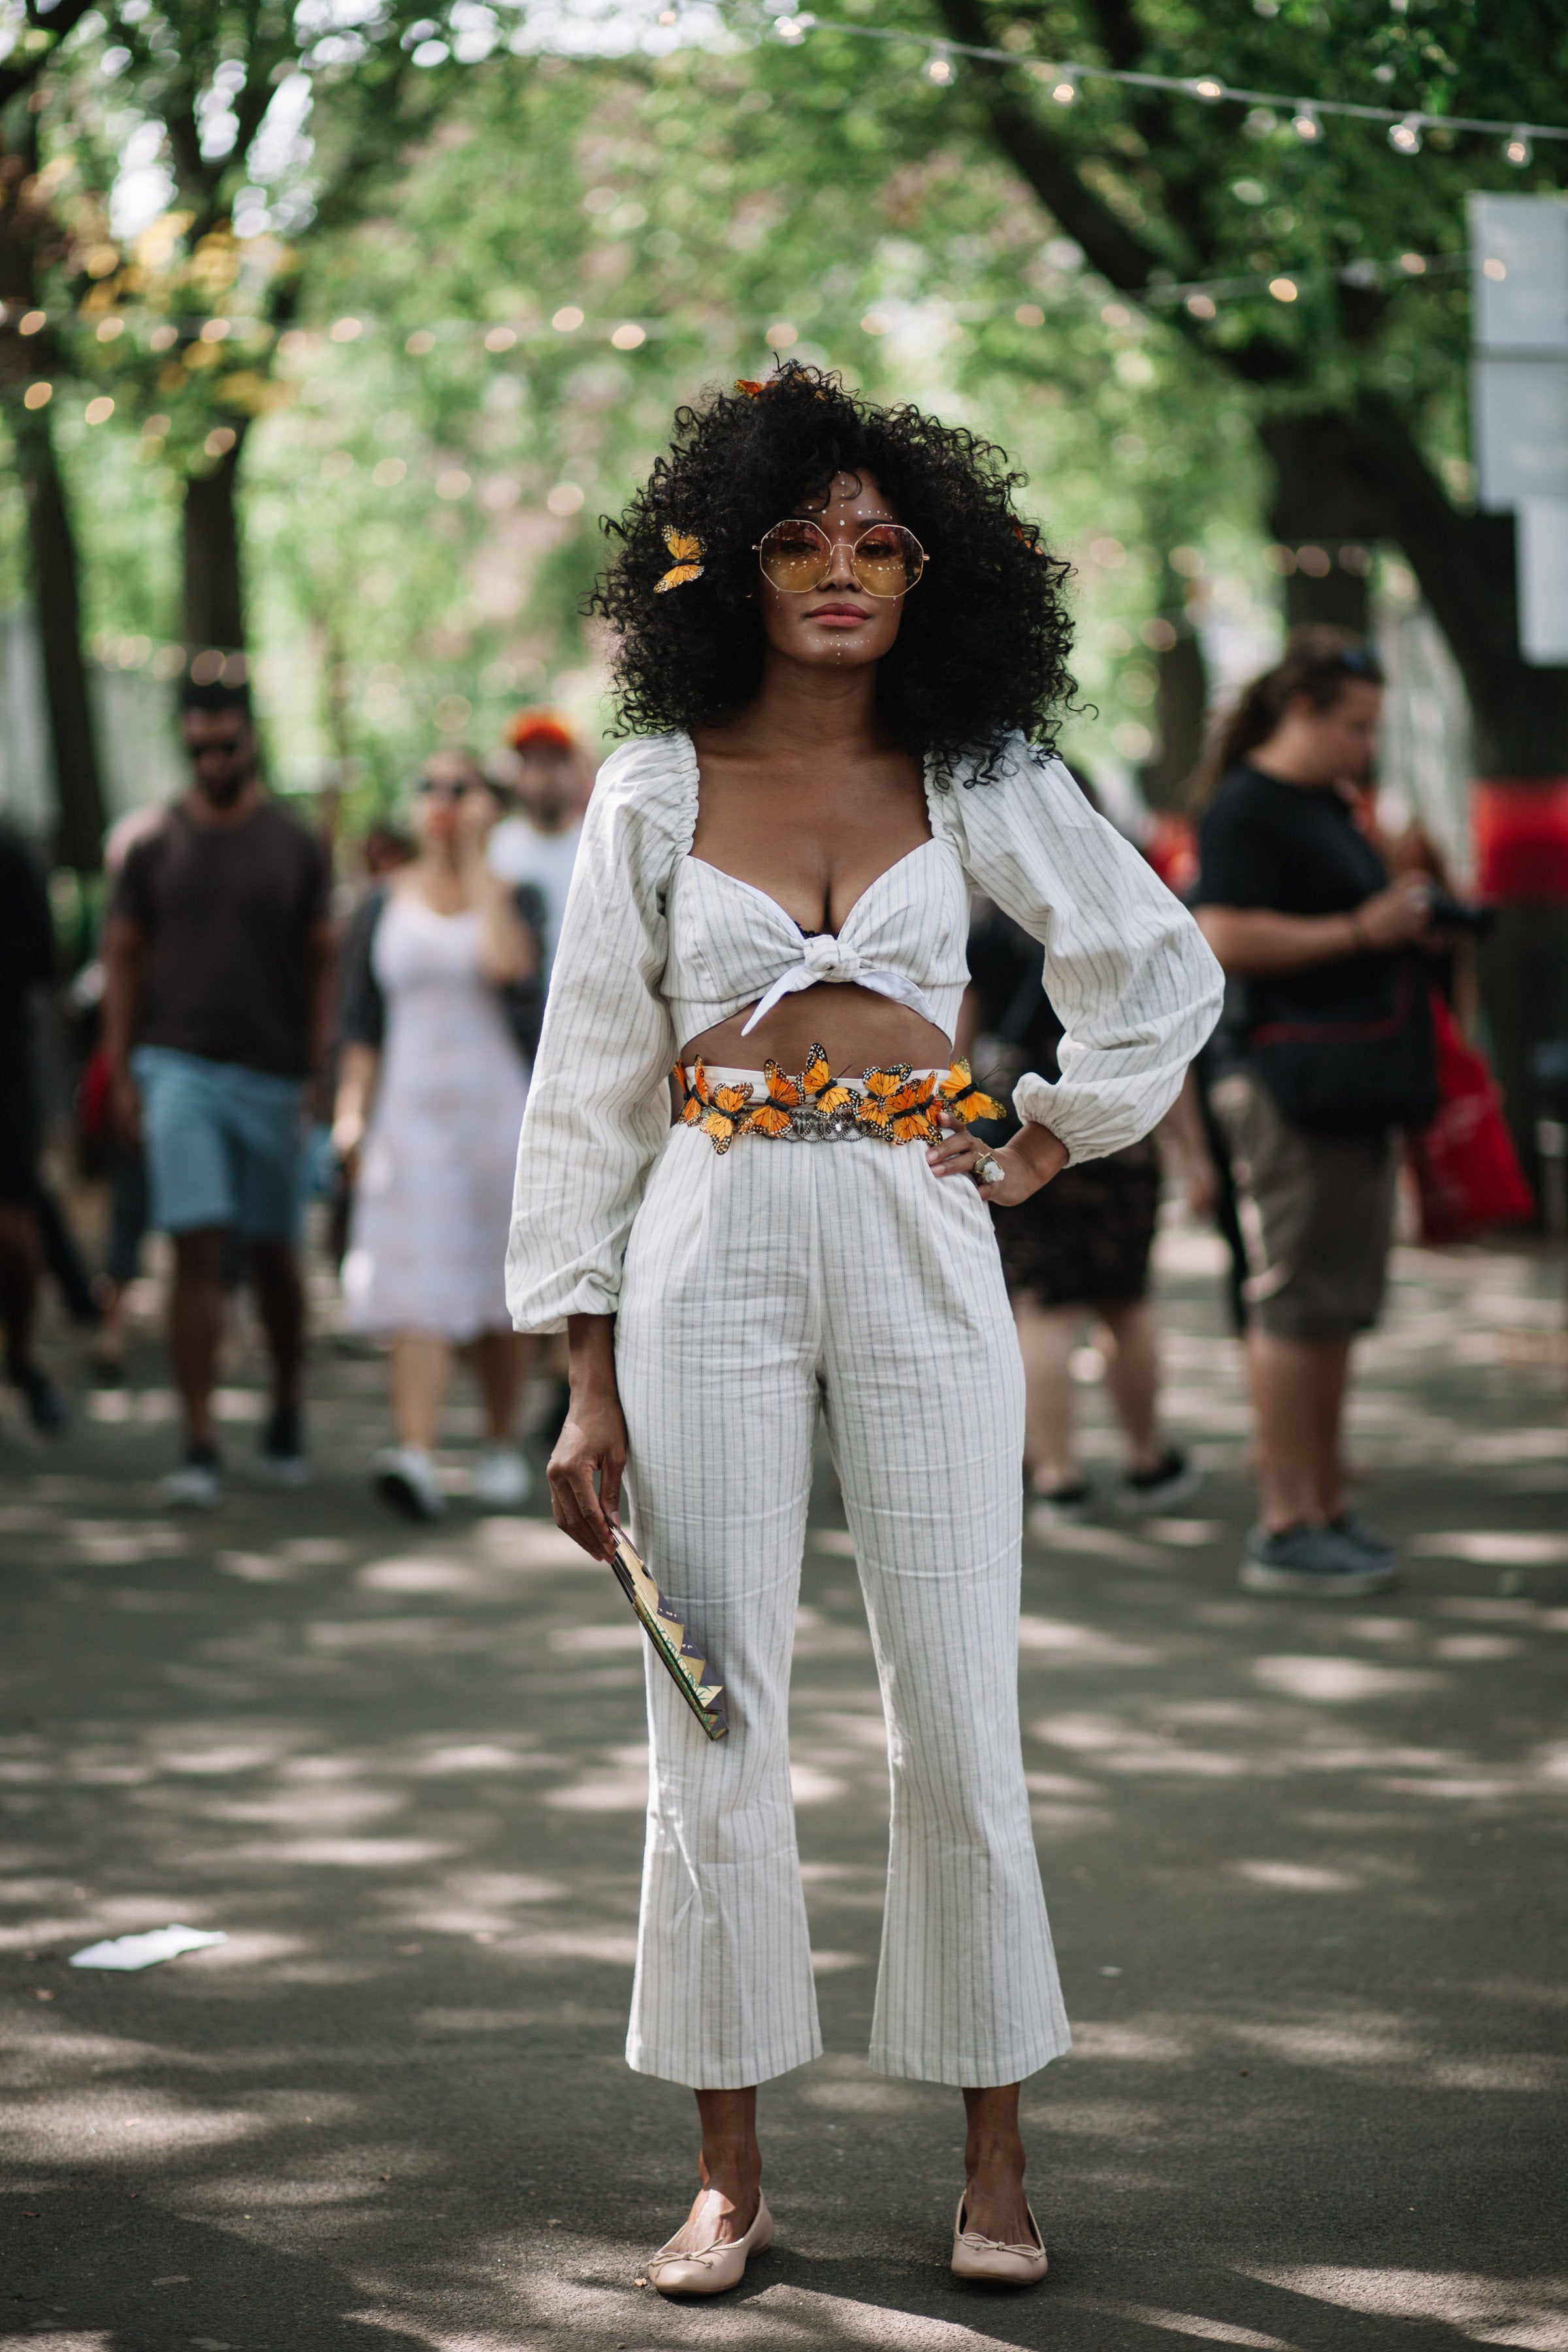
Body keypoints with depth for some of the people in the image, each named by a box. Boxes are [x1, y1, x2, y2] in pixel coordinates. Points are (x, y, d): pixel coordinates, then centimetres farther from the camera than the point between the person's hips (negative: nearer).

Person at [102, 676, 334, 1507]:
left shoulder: (294, 847, 4)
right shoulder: (156, 846, 4)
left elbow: (322, 963, 6)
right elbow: (122, 958, 7)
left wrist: (319, 1071, -2)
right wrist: (121, 1072, 0)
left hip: (271, 1073, 1)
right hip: (179, 1066, -1)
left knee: (272, 1253, 10)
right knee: (197, 1250, -10)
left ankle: (286, 1415, 31)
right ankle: (200, 1447, -11)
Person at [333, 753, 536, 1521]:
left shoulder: (510, 891, 3)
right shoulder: (385, 904, 8)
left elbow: (508, 962, -20)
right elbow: (361, 1021, 9)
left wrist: (475, 861, -12)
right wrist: (352, 1110, -3)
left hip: (500, 1105, 0)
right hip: (411, 1109, 0)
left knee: (503, 1294, 7)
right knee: (420, 1289, -12)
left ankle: (502, 1445, 23)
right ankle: (416, 1457, -23)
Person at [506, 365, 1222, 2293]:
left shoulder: (980, 781, 5)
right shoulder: (654, 790, 3)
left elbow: (1164, 969, 17)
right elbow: (592, 1082, 4)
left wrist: (1055, 1139, 7)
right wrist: (587, 1376, -1)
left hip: (921, 1260, 0)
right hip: (712, 1260, 0)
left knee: (961, 1715, 2)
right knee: (715, 1719, 1)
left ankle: (994, 2163, 12)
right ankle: (730, 2172, 11)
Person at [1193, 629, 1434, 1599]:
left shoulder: (1332, 807, 19)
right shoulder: (1246, 808, -11)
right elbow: (1227, 938, -22)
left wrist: (1407, 926, 12)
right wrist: (1360, 932, -19)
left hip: (1356, 1082, 10)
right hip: (1289, 1081, -10)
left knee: (1341, 1309, 12)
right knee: (1297, 1306, -9)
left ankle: (1326, 1508, 18)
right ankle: (1285, 1527, -7)